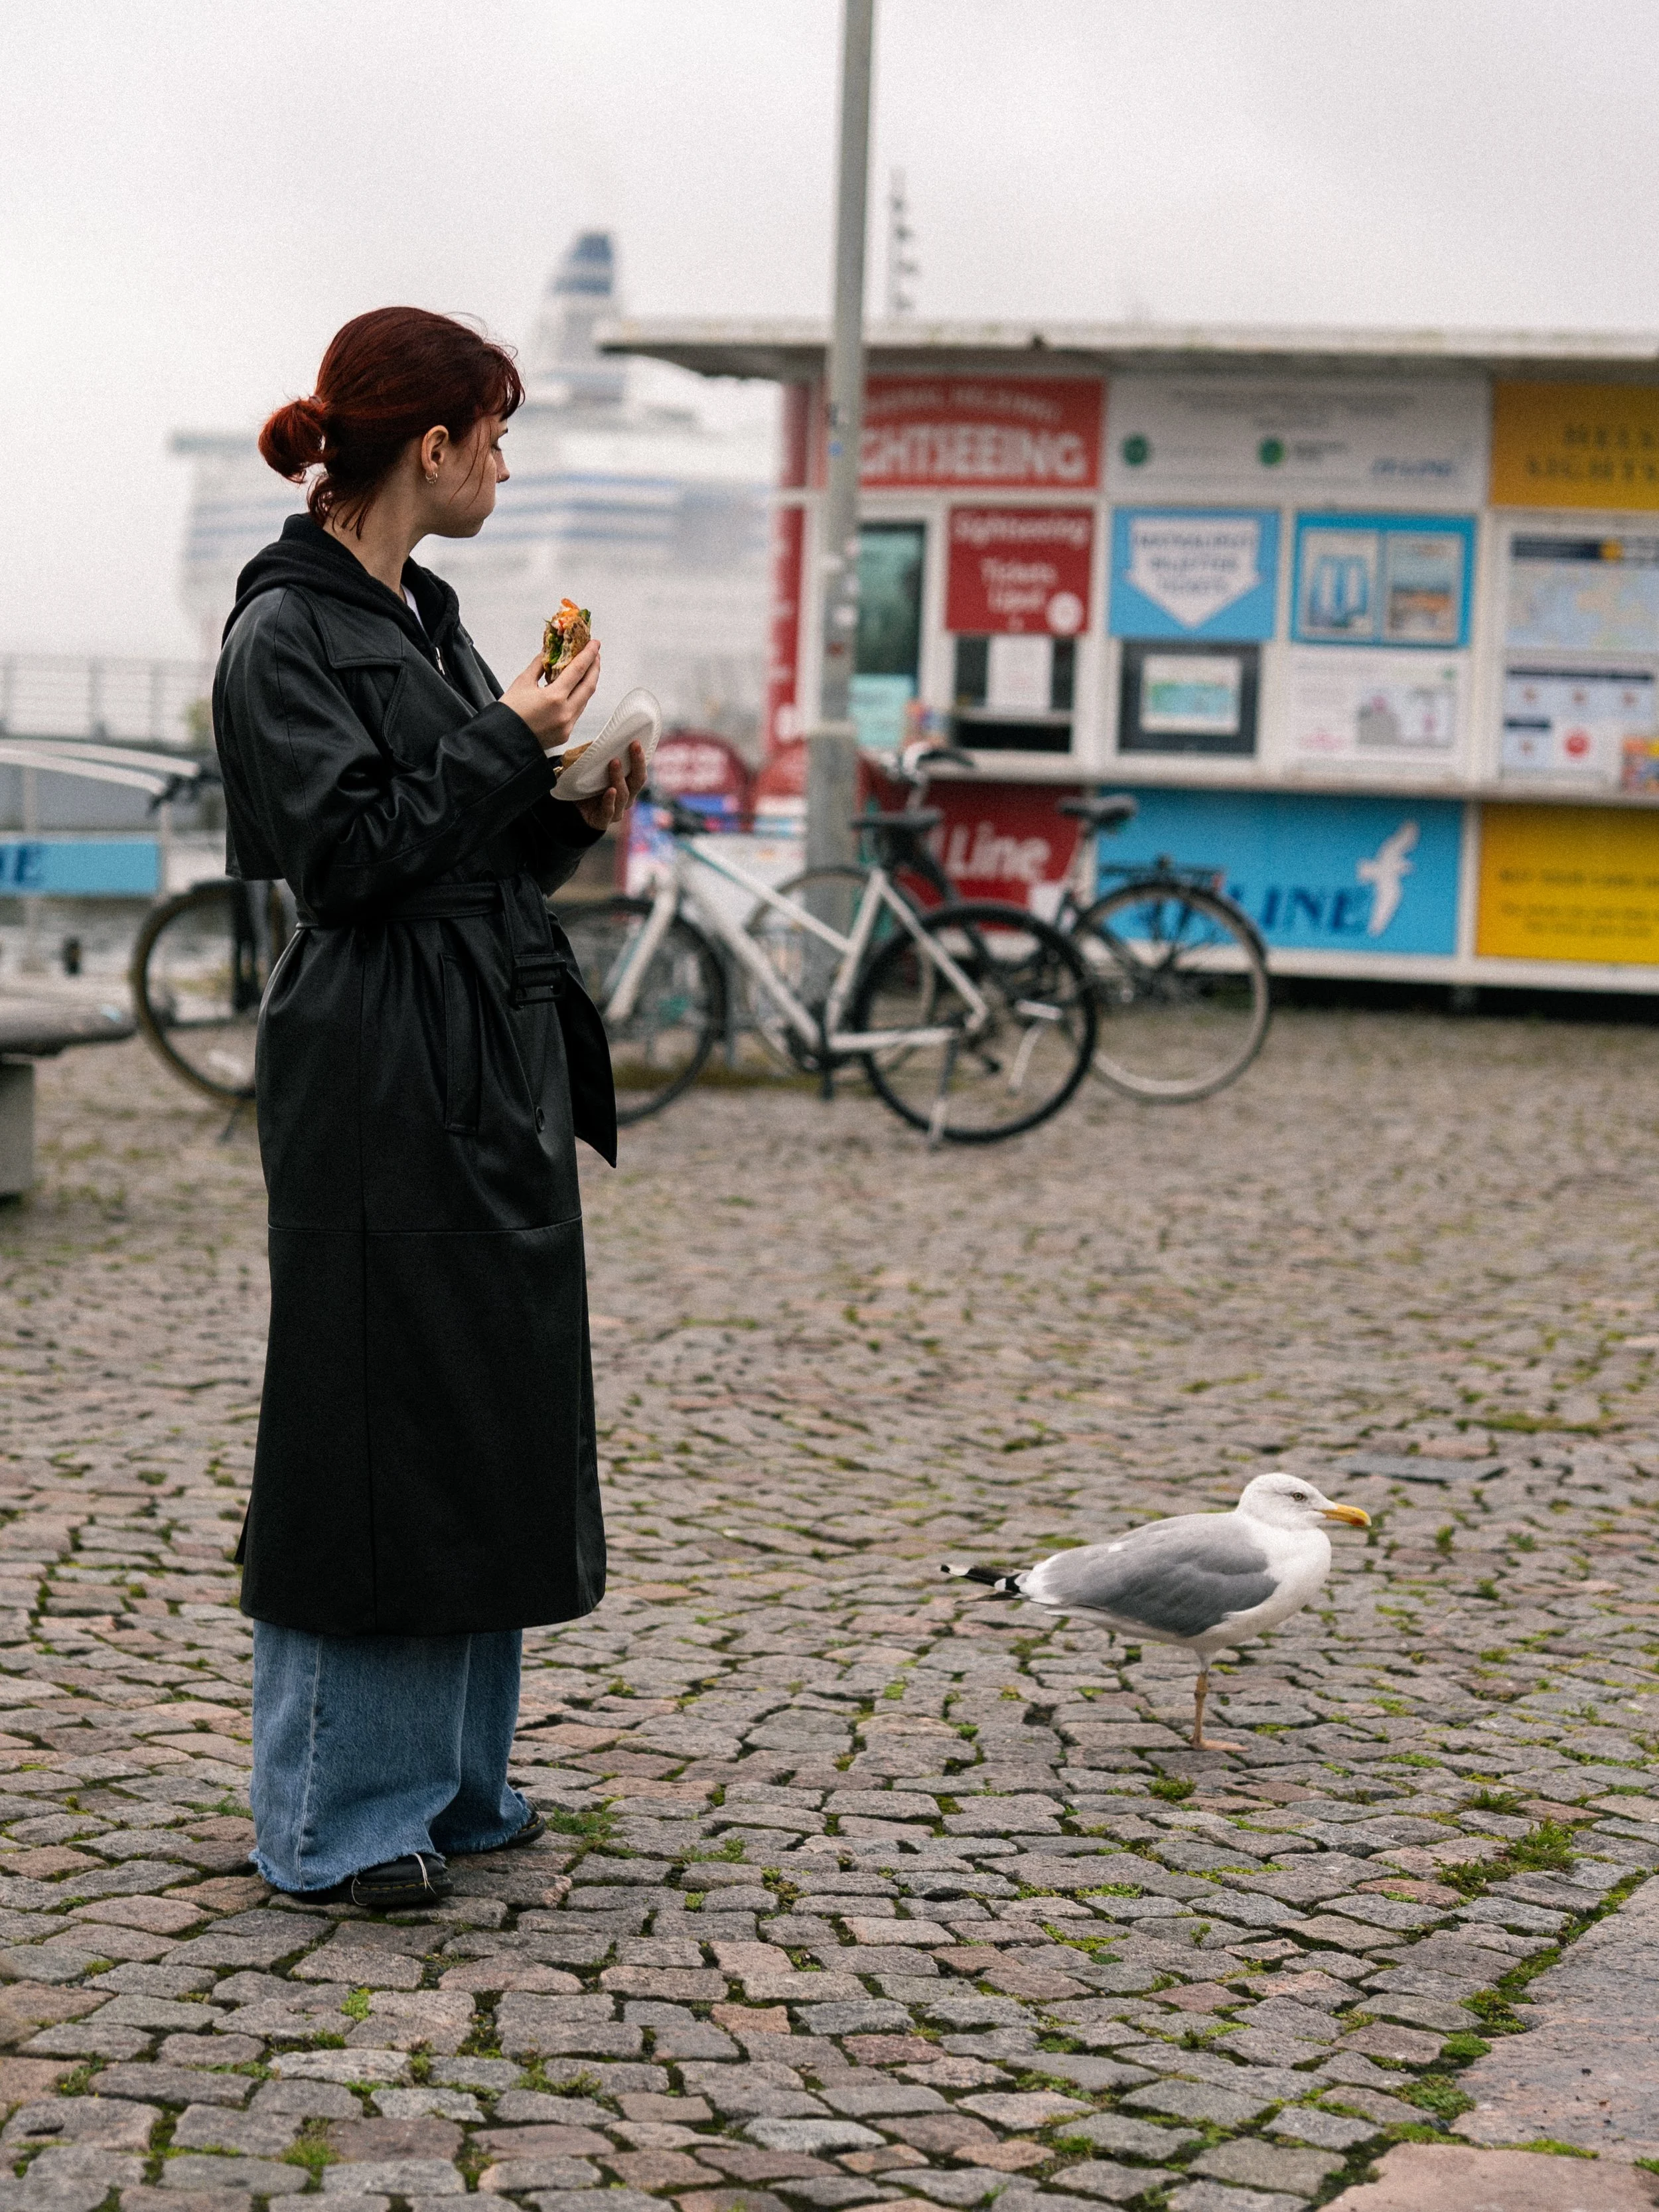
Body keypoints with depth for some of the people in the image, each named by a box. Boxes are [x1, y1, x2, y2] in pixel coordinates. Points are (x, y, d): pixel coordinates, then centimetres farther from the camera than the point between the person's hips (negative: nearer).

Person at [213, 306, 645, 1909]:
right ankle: (330, 1818, 7)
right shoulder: (288, 629, -10)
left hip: (491, 1077, 9)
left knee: (486, 1421, 12)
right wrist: (510, 745, -12)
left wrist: (574, 815, 5)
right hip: (374, 1075, -9)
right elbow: (348, 853, -18)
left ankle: (448, 1784, 23)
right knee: (371, 1422, -3)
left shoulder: (422, 617, 16)